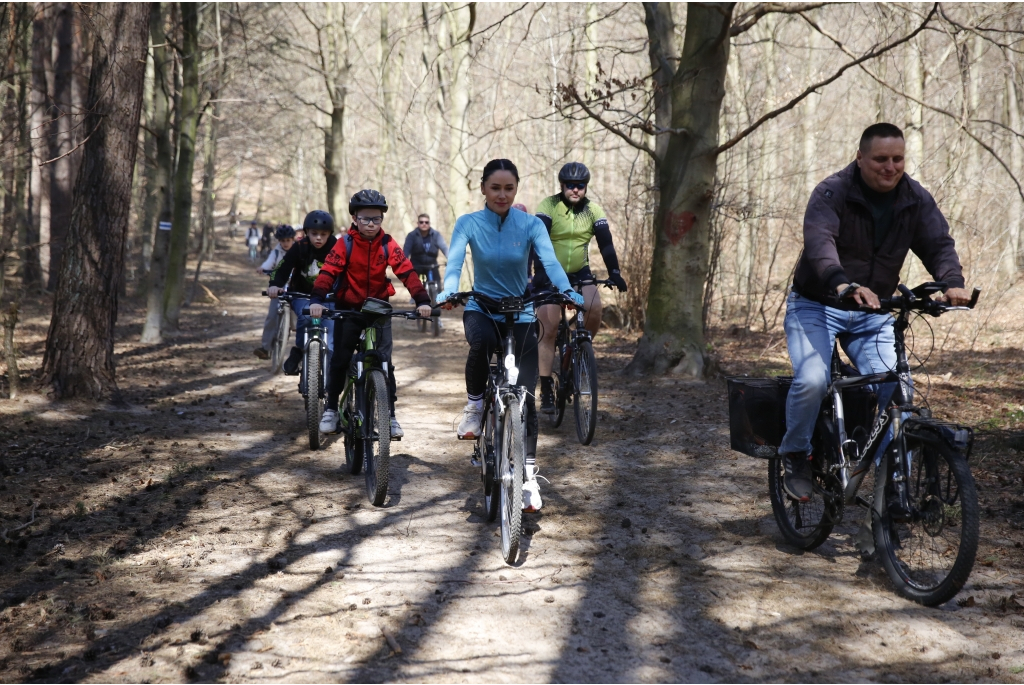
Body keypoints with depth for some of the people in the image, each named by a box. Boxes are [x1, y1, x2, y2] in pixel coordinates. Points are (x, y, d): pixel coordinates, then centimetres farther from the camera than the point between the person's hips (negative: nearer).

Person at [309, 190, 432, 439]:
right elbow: (328, 271, -20)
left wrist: (422, 300, -26)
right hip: (348, 309, -1)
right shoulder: (345, 244, -11)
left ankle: (390, 414, 2)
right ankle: (331, 408, 18)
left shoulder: (388, 245, -8)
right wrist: (317, 300, -35)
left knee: (385, 362, -5)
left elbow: (406, 271, -15)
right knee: (340, 360, 1)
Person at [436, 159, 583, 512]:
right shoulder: (469, 224, -7)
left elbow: (550, 261, -22)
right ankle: (474, 404, -13)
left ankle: (528, 473, 4)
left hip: (521, 314, 1)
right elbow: (454, 262, -22)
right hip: (482, 309, -1)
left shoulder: (531, 225, -7)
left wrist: (568, 292, -42)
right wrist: (447, 293, -44)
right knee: (482, 342, -38)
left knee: (525, 395, -7)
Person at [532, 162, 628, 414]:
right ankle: (546, 390, -2)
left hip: (579, 272, 2)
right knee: (548, 331, -8)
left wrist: (614, 272, -26)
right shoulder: (548, 206, -15)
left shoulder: (593, 209, -5)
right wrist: (538, 273, -39)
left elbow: (605, 242, -12)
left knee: (594, 308, -26)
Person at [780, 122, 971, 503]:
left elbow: (939, 243, -13)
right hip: (817, 306, -4)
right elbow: (819, 243, -33)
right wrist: (843, 285, -53)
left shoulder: (916, 200, -2)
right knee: (812, 381, -25)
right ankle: (795, 457, -1)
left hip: (873, 312, 4)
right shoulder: (832, 193, -17)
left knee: (893, 385, -16)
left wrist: (952, 282, -36)